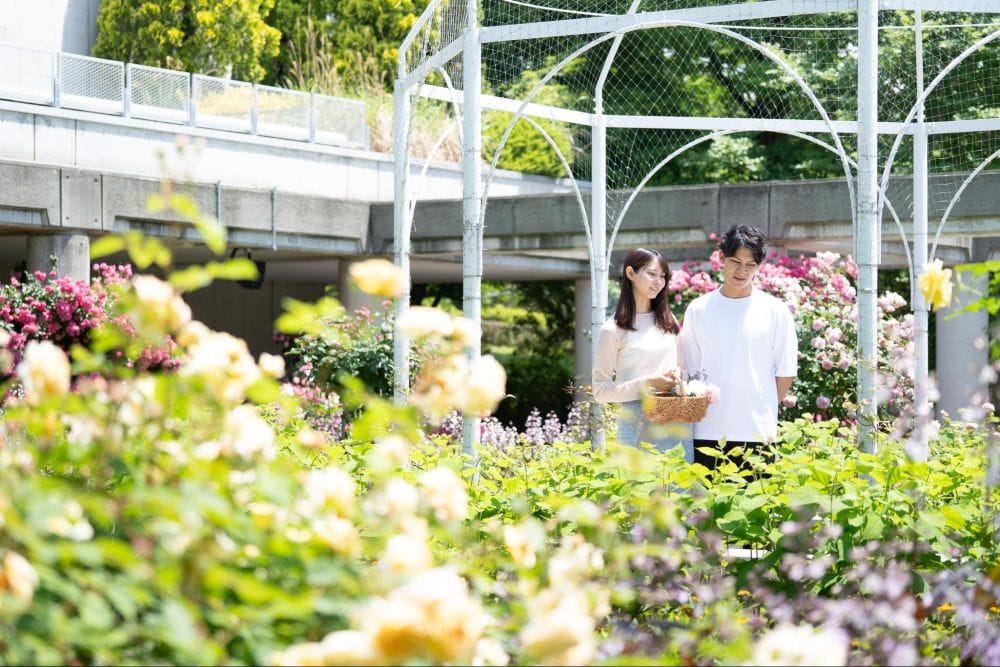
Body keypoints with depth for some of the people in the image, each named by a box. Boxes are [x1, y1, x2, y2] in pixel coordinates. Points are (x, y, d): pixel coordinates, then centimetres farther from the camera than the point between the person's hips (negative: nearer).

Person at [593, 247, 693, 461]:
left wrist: (678, 380, 1)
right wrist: (646, 383, -14)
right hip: (637, 425, -4)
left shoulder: (667, 321, 14)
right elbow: (601, 390, -4)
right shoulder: (613, 330, -2)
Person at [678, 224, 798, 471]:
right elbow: (688, 368, 13)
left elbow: (786, 371, 7)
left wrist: (765, 410, 4)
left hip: (757, 432, -2)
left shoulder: (775, 311, 2)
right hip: (707, 432, 2)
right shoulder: (698, 310, 8)